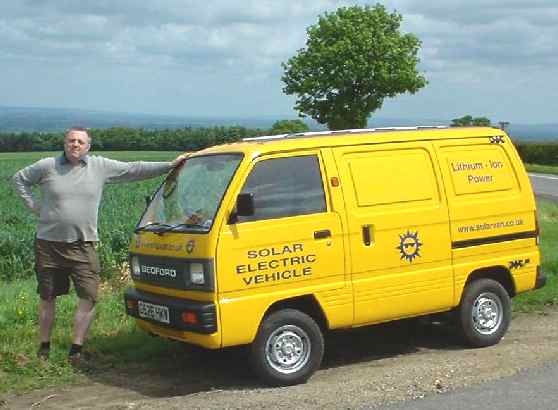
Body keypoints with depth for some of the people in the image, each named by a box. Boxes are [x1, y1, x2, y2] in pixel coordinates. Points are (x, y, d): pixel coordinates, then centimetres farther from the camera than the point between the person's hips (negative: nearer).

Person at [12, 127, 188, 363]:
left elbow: (135, 170, 5)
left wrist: (170, 166, 2)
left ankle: (76, 350, 0)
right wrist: (33, 205, 3)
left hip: (83, 246, 1)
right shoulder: (47, 166, 1)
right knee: (47, 298, 9)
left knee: (89, 297, -9)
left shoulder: (101, 167, 4)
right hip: (48, 244, -1)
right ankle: (44, 348, 22)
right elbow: (19, 179, 14)